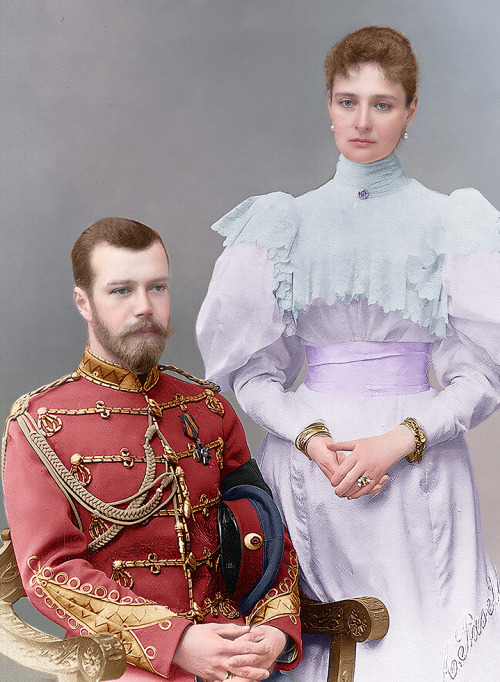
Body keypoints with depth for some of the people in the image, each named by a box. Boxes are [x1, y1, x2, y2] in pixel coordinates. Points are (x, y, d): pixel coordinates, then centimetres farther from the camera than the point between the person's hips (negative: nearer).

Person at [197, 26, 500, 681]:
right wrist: (311, 437, -12)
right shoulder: (285, 223, 6)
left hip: (420, 466, -1)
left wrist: (400, 440, -15)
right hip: (308, 455, 1)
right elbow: (252, 368, 5)